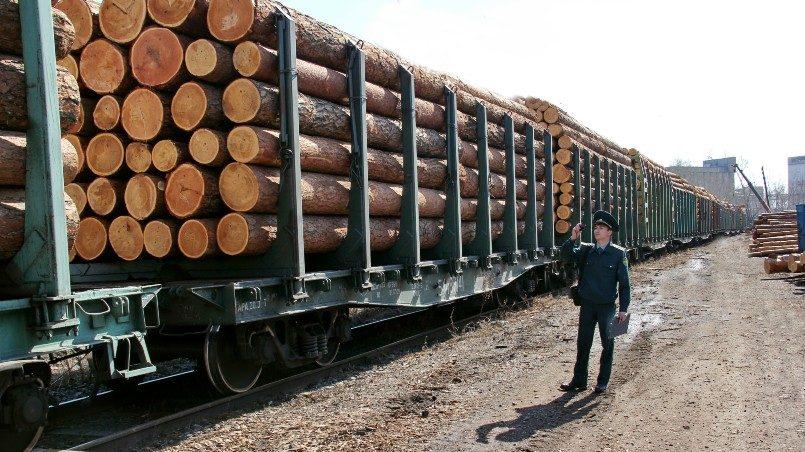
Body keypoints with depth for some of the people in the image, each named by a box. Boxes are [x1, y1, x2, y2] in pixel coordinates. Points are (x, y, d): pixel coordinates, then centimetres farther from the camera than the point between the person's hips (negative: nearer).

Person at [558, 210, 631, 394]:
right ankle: (579, 380, 19)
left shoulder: (619, 254, -5)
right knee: (583, 344, 9)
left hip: (607, 306, -3)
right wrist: (572, 238, -18)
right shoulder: (586, 250, 3)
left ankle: (603, 382, 22)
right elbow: (566, 256, -5)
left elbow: (624, 283, -3)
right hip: (587, 305, 3)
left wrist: (623, 309, -6)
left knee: (607, 344, 8)